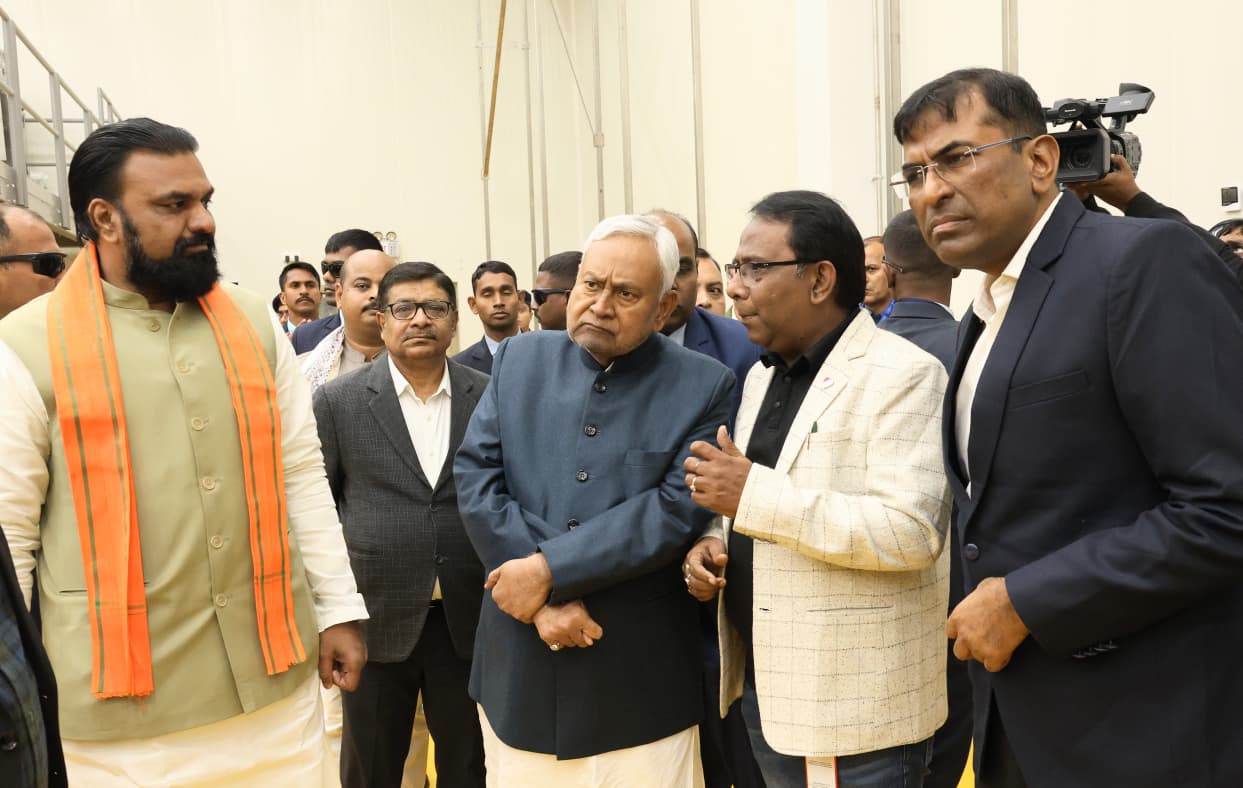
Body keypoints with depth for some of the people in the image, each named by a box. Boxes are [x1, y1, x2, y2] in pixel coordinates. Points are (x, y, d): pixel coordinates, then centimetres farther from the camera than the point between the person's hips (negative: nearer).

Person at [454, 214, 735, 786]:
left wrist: (548, 571, -17)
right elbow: (476, 479, -3)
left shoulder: (704, 387, -5)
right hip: (519, 666, 3)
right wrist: (546, 601, -13)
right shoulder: (519, 359, 4)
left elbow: (677, 511, -14)